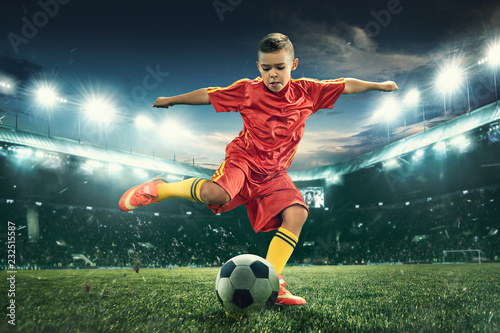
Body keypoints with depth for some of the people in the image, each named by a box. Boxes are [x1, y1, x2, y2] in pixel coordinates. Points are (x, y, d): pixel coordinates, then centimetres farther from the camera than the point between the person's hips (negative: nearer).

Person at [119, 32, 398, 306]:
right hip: (244, 158, -3)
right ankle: (160, 189, -8)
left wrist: (378, 85, 10)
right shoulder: (247, 90, 0)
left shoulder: (306, 91, 4)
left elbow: (345, 85, 10)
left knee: (297, 214, -20)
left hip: (274, 173, 3)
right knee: (216, 193, -34)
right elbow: (208, 95, 8)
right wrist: (171, 100, 14)